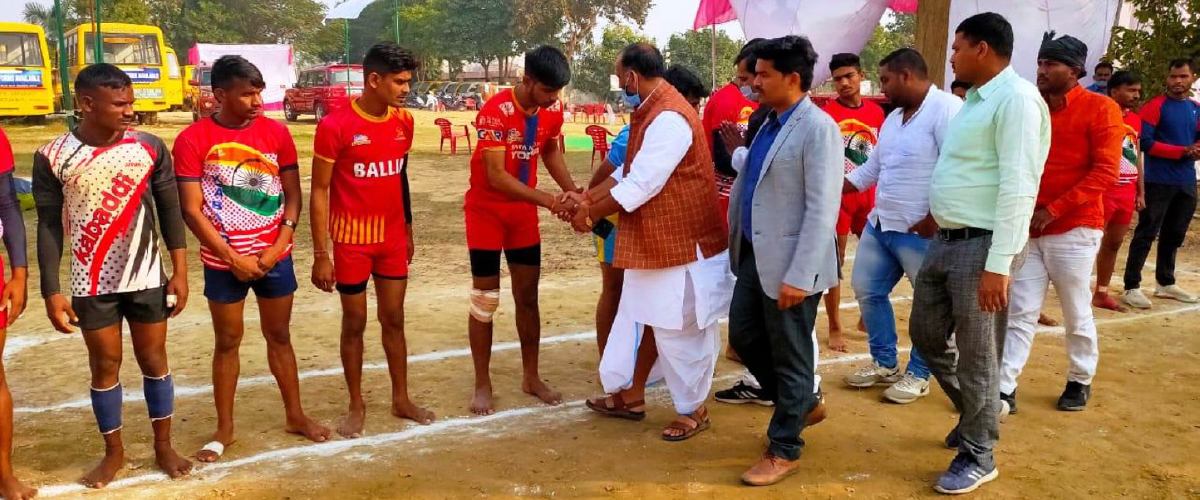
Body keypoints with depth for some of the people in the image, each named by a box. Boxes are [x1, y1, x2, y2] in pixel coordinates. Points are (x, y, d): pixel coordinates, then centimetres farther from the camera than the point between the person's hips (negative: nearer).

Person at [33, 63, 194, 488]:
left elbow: (170, 211, 1)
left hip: (147, 278, 1)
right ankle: (113, 452, 26)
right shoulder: (53, 158, -7)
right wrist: (52, 292, -5)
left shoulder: (150, 148, -5)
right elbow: (48, 226, -3)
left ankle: (163, 446, 25)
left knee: (154, 360, 10)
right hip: (91, 285, -1)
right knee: (105, 366, 9)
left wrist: (180, 272, -1)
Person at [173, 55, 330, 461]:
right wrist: (233, 257, -12)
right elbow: (192, 210, -10)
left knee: (279, 336, 14)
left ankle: (295, 415, 27)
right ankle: (224, 428, 22)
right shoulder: (192, 140, -9)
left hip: (275, 258, 2)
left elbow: (292, 195, 2)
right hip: (224, 263, -2)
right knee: (227, 342, 9)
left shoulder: (276, 132, -1)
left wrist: (279, 247, -9)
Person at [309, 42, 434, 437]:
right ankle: (356, 405, 21)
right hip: (351, 240, -4)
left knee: (394, 320, 12)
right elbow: (319, 191, -12)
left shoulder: (404, 121, 1)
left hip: (393, 237, 5)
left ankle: (401, 399, 25)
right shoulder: (335, 126, -16)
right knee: (354, 323, 7)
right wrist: (320, 254, -13)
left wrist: (408, 230, 16)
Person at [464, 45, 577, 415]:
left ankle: (531, 377, 23)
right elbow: (496, 177, -28)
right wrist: (549, 201, -32)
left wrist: (572, 191, -6)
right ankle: (482, 385, 12)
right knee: (485, 299, 0)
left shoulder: (553, 111, -7)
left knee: (528, 295, 10)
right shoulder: (496, 112, -26)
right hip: (487, 211, -5)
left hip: (524, 211, 5)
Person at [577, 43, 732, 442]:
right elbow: (630, 174, 14)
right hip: (656, 239, 10)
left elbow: (641, 185, -24)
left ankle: (693, 410, 19)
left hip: (683, 241, -10)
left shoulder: (669, 118, -22)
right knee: (655, 319, 19)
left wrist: (592, 213, -12)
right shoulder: (651, 112, 12)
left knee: (680, 328, 2)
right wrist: (588, 197, 6)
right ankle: (634, 395, 32)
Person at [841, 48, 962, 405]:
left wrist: (934, 220, -22)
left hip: (922, 232, -9)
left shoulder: (947, 108, -15)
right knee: (867, 291, 14)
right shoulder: (893, 118, 16)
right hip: (880, 224, 10)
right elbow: (871, 169, 22)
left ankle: (918, 375, 19)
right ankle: (884, 363, 30)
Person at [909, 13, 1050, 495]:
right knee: (925, 332, 17)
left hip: (981, 244, -9)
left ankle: (977, 455, 18)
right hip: (945, 240, 9)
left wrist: (999, 264, -25)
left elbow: (1017, 186, -22)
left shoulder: (1016, 98, -15)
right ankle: (979, 410, 38)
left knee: (976, 355, 2)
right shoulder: (974, 100, 15)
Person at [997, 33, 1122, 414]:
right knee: (1020, 312, 2)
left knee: (1077, 314, 9)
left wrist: (1053, 210, -17)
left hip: (1074, 229, -4)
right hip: (1029, 229, 4)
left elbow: (1105, 172, -12)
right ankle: (1005, 389, 4)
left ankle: (1080, 383, 28)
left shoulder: (1100, 109, -6)